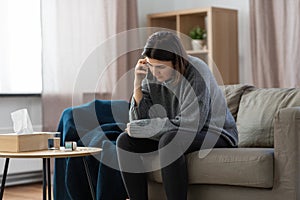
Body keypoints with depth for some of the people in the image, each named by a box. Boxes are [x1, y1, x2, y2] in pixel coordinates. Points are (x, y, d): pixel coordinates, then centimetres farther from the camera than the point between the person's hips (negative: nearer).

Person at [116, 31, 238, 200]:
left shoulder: (196, 72, -22)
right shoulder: (151, 74, -4)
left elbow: (191, 124, -27)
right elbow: (139, 121, -7)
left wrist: (146, 127, -20)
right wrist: (138, 84, -18)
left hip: (216, 134, -7)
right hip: (173, 135, 7)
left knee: (170, 139, -35)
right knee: (125, 140, -10)